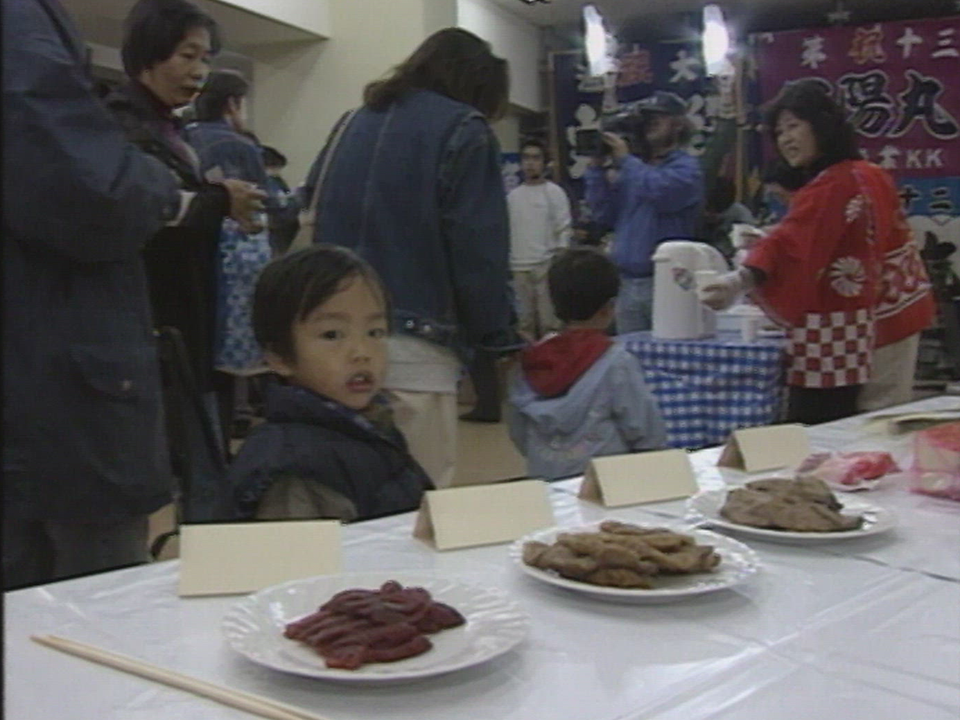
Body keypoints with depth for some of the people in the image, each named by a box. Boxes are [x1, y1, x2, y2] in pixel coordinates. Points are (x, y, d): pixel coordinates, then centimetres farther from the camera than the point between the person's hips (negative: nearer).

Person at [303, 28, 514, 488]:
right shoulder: (463, 130, 0)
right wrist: (494, 336, -2)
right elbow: (477, 246, -9)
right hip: (413, 339, -6)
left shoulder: (352, 123, 19)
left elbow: (312, 214, 18)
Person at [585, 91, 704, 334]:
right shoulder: (633, 168, 18)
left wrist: (624, 159, -9)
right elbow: (604, 214, 10)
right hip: (626, 283, 6)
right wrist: (598, 168, 1)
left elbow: (659, 190, -21)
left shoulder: (686, 168, 0)